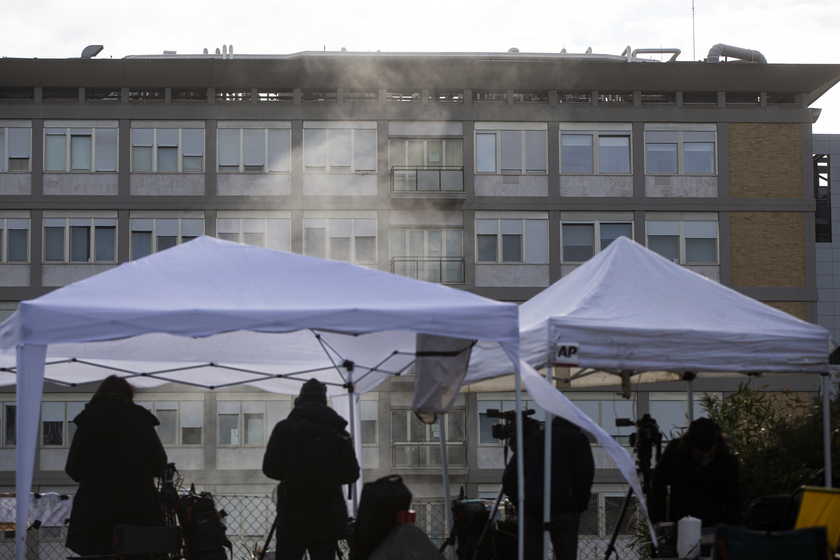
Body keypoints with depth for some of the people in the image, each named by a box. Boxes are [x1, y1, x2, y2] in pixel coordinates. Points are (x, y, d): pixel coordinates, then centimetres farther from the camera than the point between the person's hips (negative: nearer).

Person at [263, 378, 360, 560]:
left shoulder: (285, 428, -3)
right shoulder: (339, 432, 0)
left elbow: (270, 469, -1)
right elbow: (351, 475, 4)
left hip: (292, 518, -1)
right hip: (327, 520, 1)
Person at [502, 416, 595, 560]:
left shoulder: (530, 438, 25)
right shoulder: (578, 438, 16)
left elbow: (508, 479, 17)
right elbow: (585, 472, -2)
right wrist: (581, 505, 4)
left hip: (530, 510, 2)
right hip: (563, 508, -2)